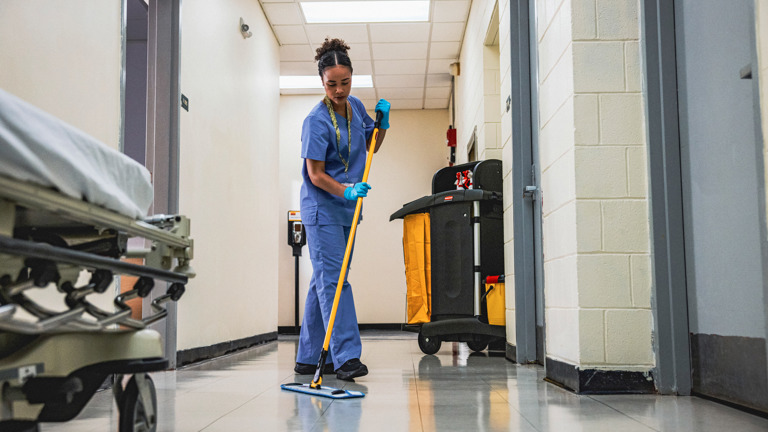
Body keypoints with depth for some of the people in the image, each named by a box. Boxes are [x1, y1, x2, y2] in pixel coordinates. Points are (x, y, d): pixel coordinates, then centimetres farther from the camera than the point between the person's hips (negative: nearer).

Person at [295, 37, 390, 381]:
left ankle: (309, 357, 18)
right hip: (321, 207, -7)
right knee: (333, 278, -12)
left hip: (347, 207, 8)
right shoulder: (317, 120, -16)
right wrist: (346, 190, -31)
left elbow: (371, 147, 19)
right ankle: (346, 356, -12)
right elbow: (316, 174, -16)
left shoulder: (356, 106, 5)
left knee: (325, 279, 10)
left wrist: (382, 123, 1)